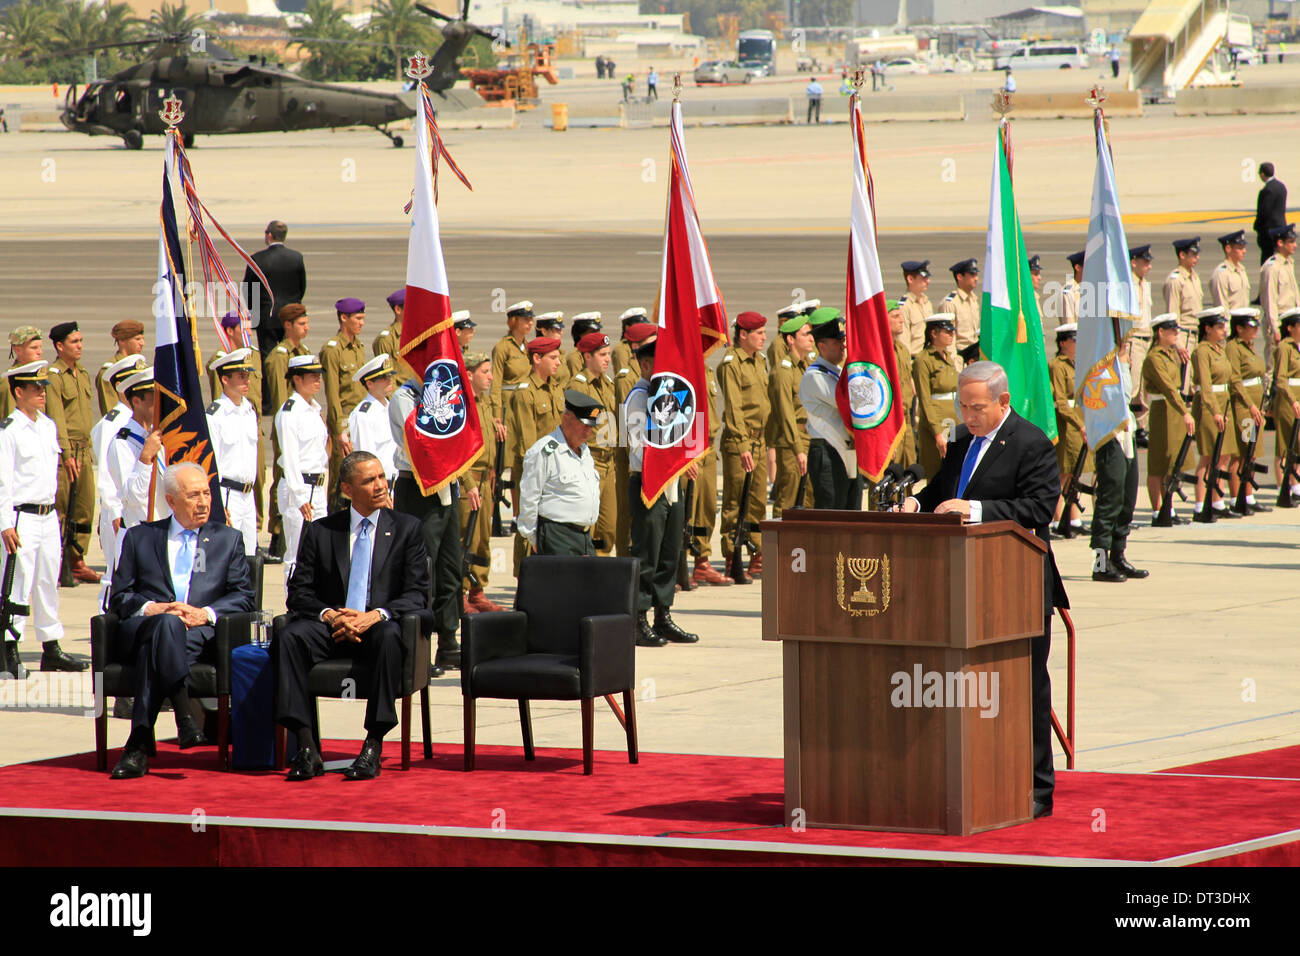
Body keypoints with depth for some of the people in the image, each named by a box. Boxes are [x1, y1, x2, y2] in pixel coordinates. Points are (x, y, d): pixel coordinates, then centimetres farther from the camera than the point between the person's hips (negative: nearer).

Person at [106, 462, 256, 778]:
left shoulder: (228, 539, 23)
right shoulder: (140, 537, 22)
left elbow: (244, 597, 11)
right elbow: (119, 598, 13)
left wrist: (205, 613, -9)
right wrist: (153, 609, -9)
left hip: (201, 633, 0)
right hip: (141, 630, 0)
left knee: (157, 644, -37)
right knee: (166, 624, -38)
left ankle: (140, 743, -45)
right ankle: (185, 716, -49)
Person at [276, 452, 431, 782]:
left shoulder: (407, 528, 9)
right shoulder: (320, 531, 12)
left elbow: (417, 594, 0)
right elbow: (299, 592, 6)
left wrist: (376, 615, -18)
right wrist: (329, 615, -16)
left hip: (378, 627, -1)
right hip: (332, 630, 1)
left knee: (389, 635, -37)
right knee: (292, 636, -30)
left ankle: (373, 748, -37)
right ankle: (306, 747, -32)